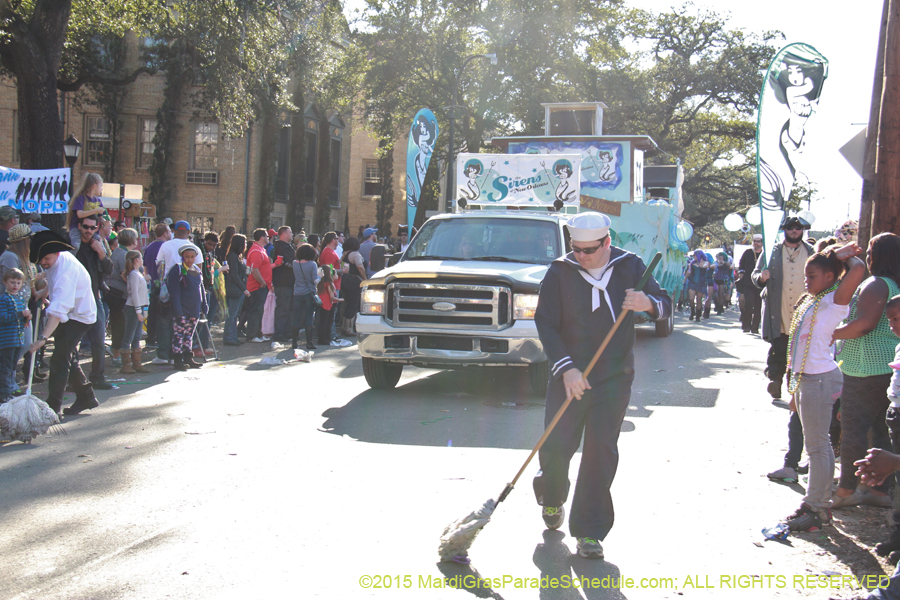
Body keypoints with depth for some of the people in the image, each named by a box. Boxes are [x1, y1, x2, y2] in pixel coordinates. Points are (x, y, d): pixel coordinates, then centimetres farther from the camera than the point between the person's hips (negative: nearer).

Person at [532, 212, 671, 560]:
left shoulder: (630, 266, 1)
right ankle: (552, 500, 35)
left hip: (614, 377, 1)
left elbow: (665, 307, 4)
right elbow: (545, 323, -6)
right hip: (569, 375, 0)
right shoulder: (560, 272, -4)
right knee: (556, 446, 1)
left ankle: (588, 531, 6)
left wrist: (647, 303, -21)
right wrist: (566, 367, -17)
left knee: (601, 450, -3)